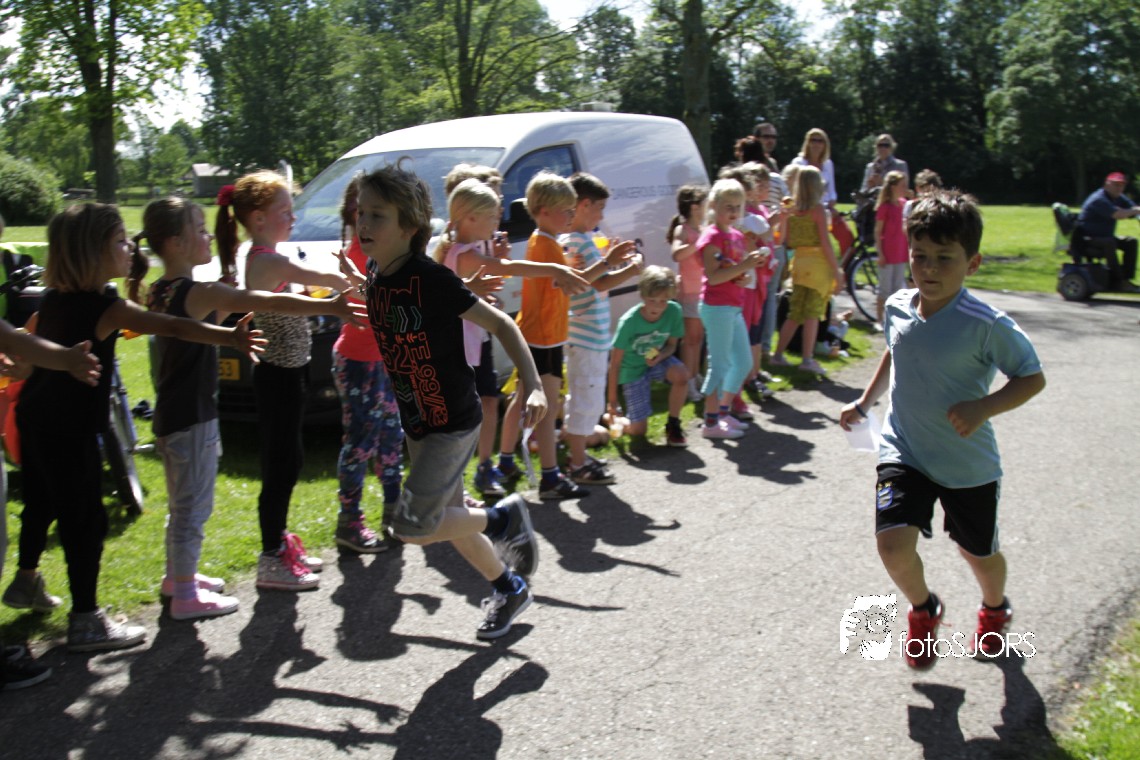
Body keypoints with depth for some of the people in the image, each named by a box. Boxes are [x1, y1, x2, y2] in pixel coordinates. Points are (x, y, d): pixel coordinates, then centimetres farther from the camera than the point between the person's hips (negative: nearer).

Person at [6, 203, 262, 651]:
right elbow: (174, 328, -30)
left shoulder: (55, 298, 6)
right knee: (86, 520, -3)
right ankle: (85, 621, 2)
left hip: (35, 417, 9)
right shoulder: (103, 307, -19)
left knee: (40, 503, 26)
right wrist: (229, 337, -36)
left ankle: (26, 578, 46)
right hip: (69, 429, -9)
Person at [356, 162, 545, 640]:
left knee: (412, 526, -12)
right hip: (417, 422, 8)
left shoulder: (430, 279, -22)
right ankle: (510, 589, 39)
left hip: (453, 421, -8)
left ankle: (504, 518, 11)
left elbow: (500, 324, -20)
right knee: (448, 517, 18)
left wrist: (533, 385, -29)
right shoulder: (375, 276, -1)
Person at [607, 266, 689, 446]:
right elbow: (615, 363, -20)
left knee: (681, 374, -32)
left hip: (656, 360, 3)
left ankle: (673, 425, -9)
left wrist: (660, 355, -29)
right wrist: (612, 401, -16)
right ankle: (611, 417, 26)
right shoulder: (629, 321, -28)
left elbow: (671, 345, -4)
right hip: (632, 368, -3)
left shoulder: (674, 311, -21)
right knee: (638, 430, -8)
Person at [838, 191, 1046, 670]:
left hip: (967, 463, -3)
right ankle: (923, 610, 18)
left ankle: (994, 611, 53)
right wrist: (864, 403, 15)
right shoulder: (898, 307, -4)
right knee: (893, 543, -16)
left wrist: (983, 407, -29)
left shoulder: (986, 326, -21)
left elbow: (1033, 378, -14)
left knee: (978, 552, 16)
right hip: (904, 452, 3)